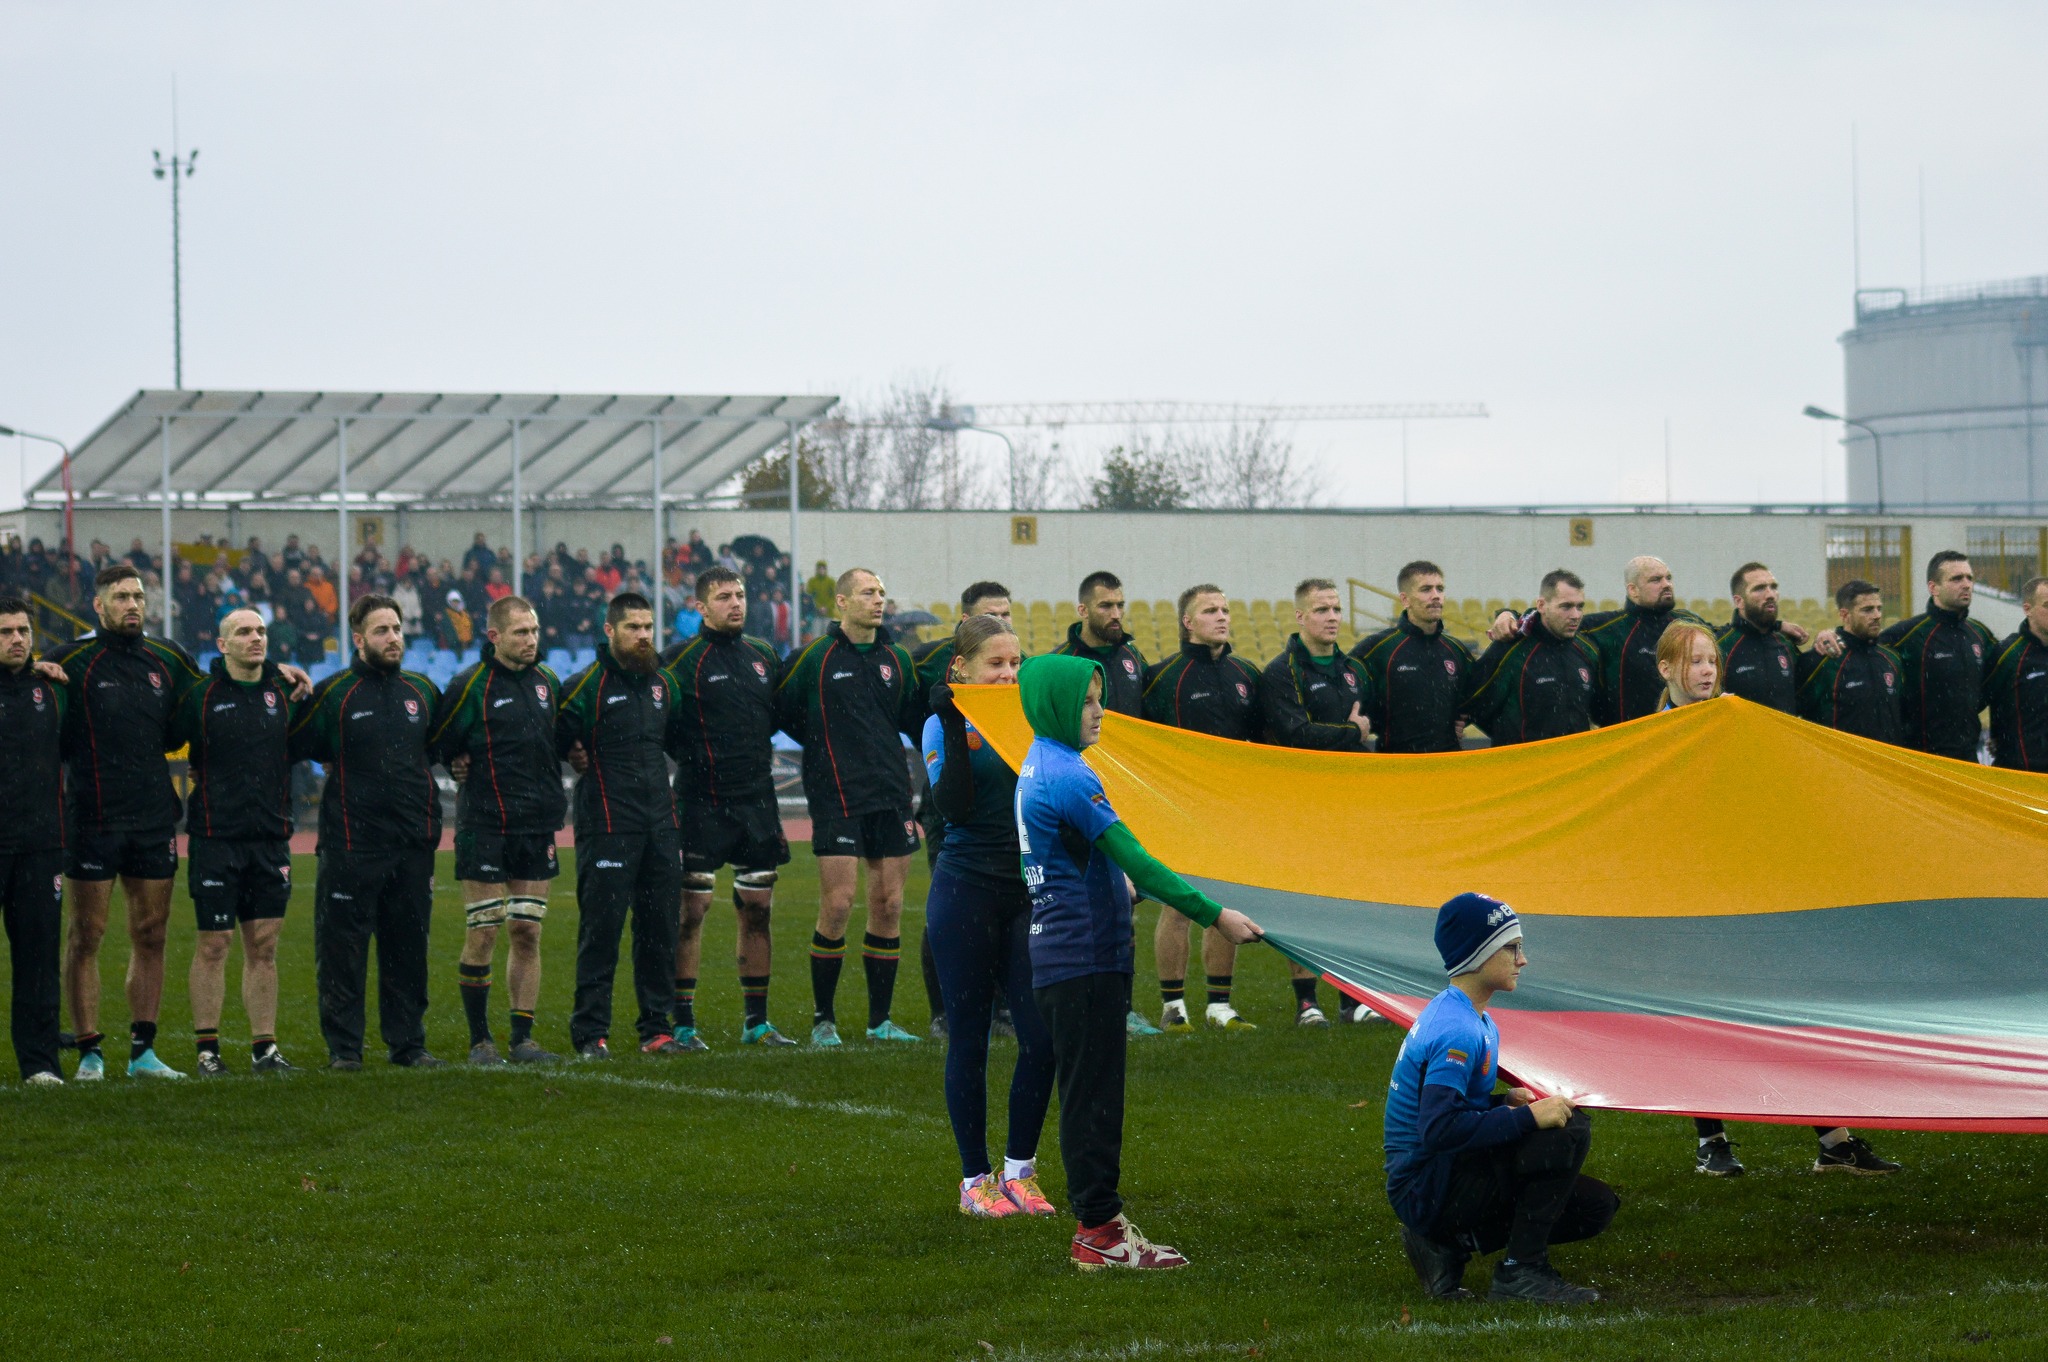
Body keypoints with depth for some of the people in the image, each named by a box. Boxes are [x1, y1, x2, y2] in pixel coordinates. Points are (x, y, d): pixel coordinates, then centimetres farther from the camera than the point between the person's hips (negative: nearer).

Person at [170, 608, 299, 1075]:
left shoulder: (283, 691, 9)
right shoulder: (201, 695, -3)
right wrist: (195, 778, -2)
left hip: (271, 838, 4)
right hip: (216, 838, -4)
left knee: (264, 945, 6)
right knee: (213, 943, -2)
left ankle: (265, 1048, 10)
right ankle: (207, 1050, 4)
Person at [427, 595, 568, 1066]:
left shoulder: (548, 682, 10)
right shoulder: (470, 684, -8)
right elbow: (438, 744, -2)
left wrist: (549, 790, 14)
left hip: (537, 827, 5)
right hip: (484, 828, -5)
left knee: (527, 933, 5)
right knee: (482, 934, -4)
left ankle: (522, 1039, 10)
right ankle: (480, 1040, 5)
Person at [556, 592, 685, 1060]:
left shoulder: (662, 683, 13)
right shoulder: (585, 686, -6)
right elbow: (553, 740, -5)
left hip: (661, 824, 6)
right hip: (607, 825, -6)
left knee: (660, 928, 7)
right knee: (601, 928, -6)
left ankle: (656, 1028, 14)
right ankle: (591, 1033, -2)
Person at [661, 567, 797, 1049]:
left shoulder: (764, 655, 11)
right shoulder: (684, 659, -6)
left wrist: (759, 749, 12)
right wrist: (693, 757, -7)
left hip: (757, 799, 6)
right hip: (702, 804, -6)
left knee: (757, 910, 8)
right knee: (691, 910, -6)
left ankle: (757, 1021, 16)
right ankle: (682, 1022, -1)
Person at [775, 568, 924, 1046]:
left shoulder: (897, 659, 11)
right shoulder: (815, 657, -2)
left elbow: (913, 718, 24)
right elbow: (780, 712, 6)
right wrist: (824, 747, 7)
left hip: (891, 795, 5)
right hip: (837, 797, -5)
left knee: (889, 906, 4)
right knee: (837, 905, -9)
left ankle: (880, 1019, 13)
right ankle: (823, 1019, 3)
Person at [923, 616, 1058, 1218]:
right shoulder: (945, 727, -3)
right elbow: (954, 807, -17)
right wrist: (955, 729, -21)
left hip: (1027, 891, 4)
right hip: (968, 891, -4)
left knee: (1043, 1034, -2)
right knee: (969, 1037, 2)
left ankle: (1019, 1171, 12)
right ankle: (975, 1180, 11)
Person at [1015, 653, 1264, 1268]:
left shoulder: (1039, 768, 13)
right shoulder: (1067, 777, -18)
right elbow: (1136, 861, -21)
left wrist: (1122, 887, 38)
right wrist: (1214, 915, -20)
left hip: (1061, 956, 10)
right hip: (1085, 958, -10)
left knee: (1089, 1096, 13)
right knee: (1092, 1096, -5)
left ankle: (1097, 1223, 17)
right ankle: (1101, 1233, -2)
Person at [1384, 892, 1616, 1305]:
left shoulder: (1463, 1015, 12)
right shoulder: (1458, 1031, -21)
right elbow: (1439, 1129, -31)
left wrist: (1505, 1102, 2)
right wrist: (1527, 1116, -27)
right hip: (1425, 1189, -10)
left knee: (1598, 1206, 10)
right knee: (1569, 1129, -22)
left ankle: (1451, 1244, 8)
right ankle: (1521, 1272, -16)